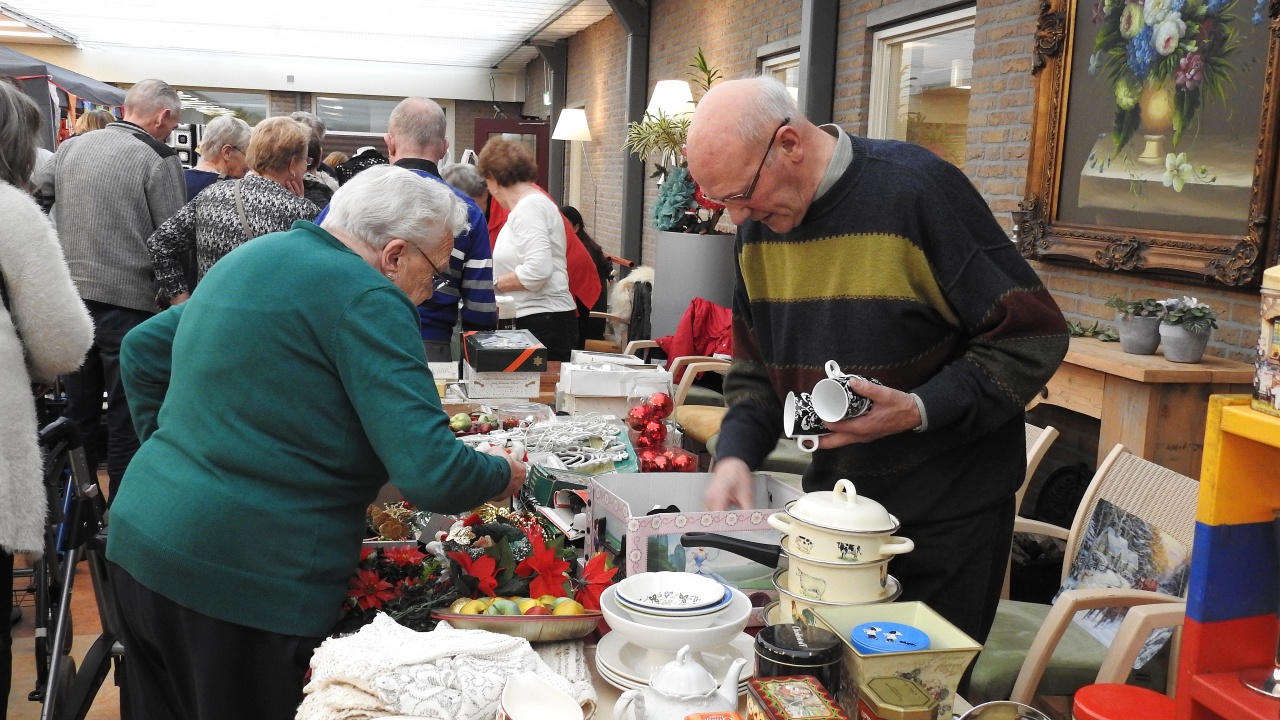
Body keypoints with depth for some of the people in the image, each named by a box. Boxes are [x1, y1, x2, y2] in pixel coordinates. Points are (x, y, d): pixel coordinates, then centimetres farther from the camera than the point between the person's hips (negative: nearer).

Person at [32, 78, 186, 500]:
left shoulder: (70, 148, 8)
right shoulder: (158, 160, -10)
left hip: (71, 296, 6)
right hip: (129, 302, -6)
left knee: (78, 414, 17)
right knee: (127, 419, 4)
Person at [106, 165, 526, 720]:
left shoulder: (250, 258, 13)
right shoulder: (366, 299, -15)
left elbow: (142, 350, 24)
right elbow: (431, 475, -21)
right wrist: (502, 475, -3)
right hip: (247, 578, -9)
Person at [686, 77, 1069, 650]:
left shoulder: (917, 190, -19)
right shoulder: (758, 222, 0)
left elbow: (1033, 335, -15)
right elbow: (756, 361, 10)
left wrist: (921, 410, -24)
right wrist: (736, 452, -6)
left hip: (947, 511, -5)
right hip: (833, 494, 6)